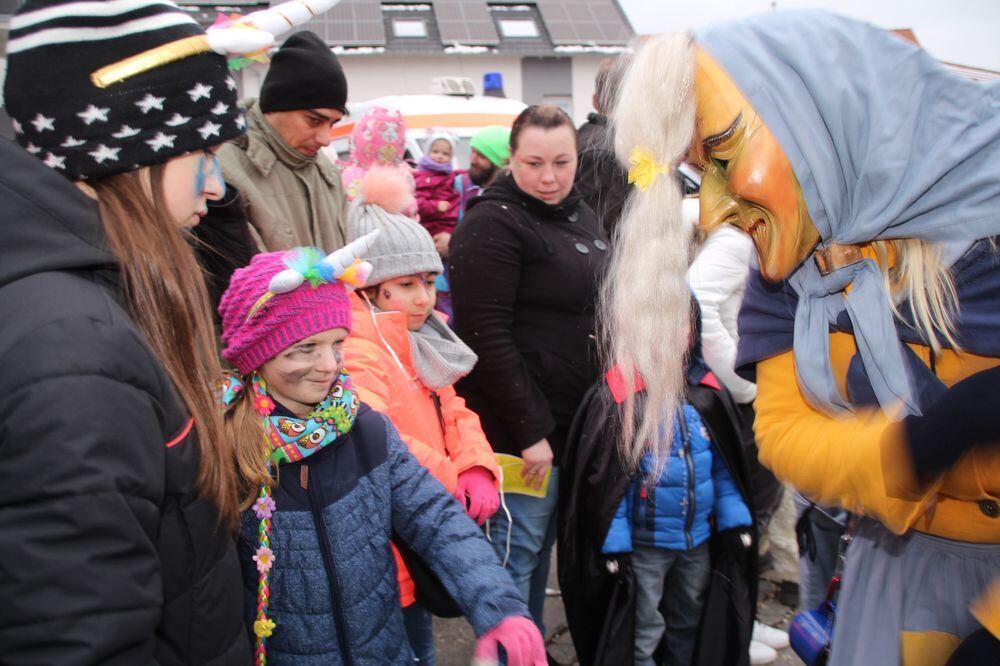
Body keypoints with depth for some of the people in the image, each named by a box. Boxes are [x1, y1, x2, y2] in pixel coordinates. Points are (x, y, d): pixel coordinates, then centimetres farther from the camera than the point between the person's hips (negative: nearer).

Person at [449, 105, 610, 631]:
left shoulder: (581, 217, 13)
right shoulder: (493, 224, -14)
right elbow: (485, 337, -20)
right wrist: (529, 430, -20)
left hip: (577, 420, 9)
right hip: (522, 426, -8)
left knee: (542, 544, 19)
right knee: (517, 550, 2)